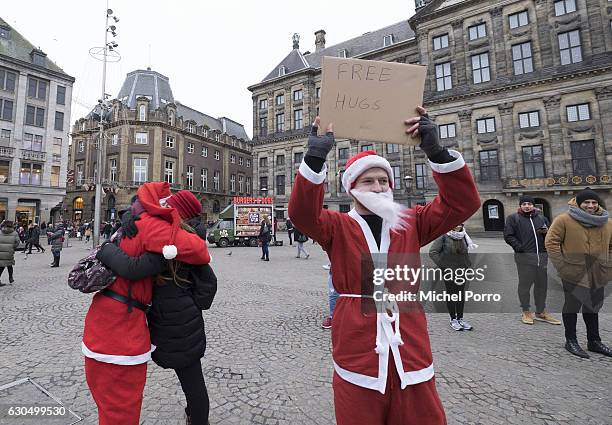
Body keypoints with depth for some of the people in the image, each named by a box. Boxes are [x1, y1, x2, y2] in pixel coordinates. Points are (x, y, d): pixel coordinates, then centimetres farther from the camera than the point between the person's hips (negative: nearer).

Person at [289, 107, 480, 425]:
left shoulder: (410, 223, 4)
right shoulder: (337, 227, -3)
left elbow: (463, 203, -5)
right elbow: (302, 214, -21)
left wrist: (436, 151, -18)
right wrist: (315, 158, -31)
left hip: (410, 349, 2)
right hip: (357, 354, -1)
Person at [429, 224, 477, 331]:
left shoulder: (463, 236, 4)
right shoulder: (444, 237, -12)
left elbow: (467, 252, 19)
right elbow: (432, 252, -15)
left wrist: (468, 265, 8)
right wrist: (443, 265, -15)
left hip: (462, 270, 5)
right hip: (449, 270, -5)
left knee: (461, 294, 10)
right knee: (451, 294, 5)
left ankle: (460, 318, 24)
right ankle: (453, 319, 17)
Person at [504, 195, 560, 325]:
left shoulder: (541, 218, 15)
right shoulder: (513, 218, 1)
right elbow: (508, 236, -4)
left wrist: (546, 232, 1)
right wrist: (519, 247, -14)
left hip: (542, 256, 5)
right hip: (524, 257, -5)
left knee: (542, 284, 12)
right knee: (525, 284, 2)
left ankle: (541, 312, 26)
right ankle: (526, 312, 16)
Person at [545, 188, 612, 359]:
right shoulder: (564, 220, -10)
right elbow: (551, 242, -10)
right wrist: (561, 265, -14)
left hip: (598, 275, 6)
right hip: (574, 274, -5)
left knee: (593, 307, 18)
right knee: (572, 306, 5)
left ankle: (594, 341, 33)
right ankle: (571, 341, 18)